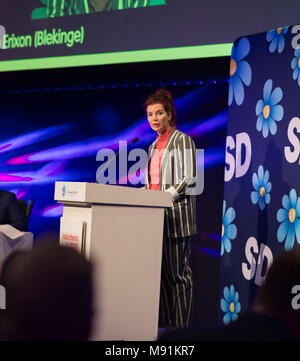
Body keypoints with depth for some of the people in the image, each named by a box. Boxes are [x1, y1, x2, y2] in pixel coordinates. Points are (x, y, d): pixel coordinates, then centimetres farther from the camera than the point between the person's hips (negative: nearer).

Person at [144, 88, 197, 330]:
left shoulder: (182, 140, -2)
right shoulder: (154, 146, 20)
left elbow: (189, 179, -11)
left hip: (177, 213, -7)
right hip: (157, 215, 7)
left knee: (178, 272, -7)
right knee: (160, 271, 5)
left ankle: (180, 326, -4)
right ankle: (164, 323, 8)